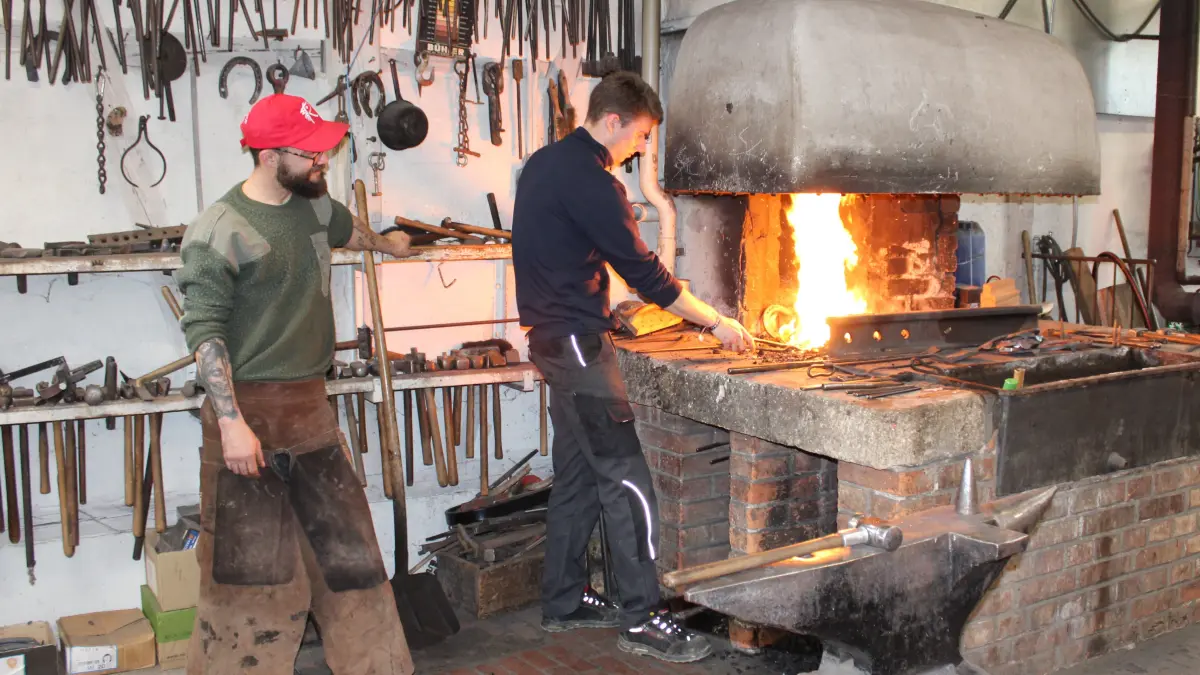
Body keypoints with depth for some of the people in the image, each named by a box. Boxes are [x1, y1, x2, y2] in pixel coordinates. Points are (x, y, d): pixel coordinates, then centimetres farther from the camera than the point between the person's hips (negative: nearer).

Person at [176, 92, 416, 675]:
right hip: (249, 412, -7)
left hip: (310, 407, 8)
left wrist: (384, 243, 53)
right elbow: (204, 333, -16)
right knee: (249, 568, -1)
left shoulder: (312, 202, 8)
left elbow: (343, 227, 33)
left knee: (347, 548, 13)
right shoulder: (218, 232, -15)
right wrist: (231, 423, -23)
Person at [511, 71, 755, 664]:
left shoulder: (545, 163, 13)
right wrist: (716, 322, -7)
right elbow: (643, 269, -16)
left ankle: (563, 601, 23)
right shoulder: (590, 180, -18)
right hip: (577, 342, -10)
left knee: (577, 474, 15)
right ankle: (641, 618, -1)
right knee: (625, 480, -7)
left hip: (553, 337, 10)